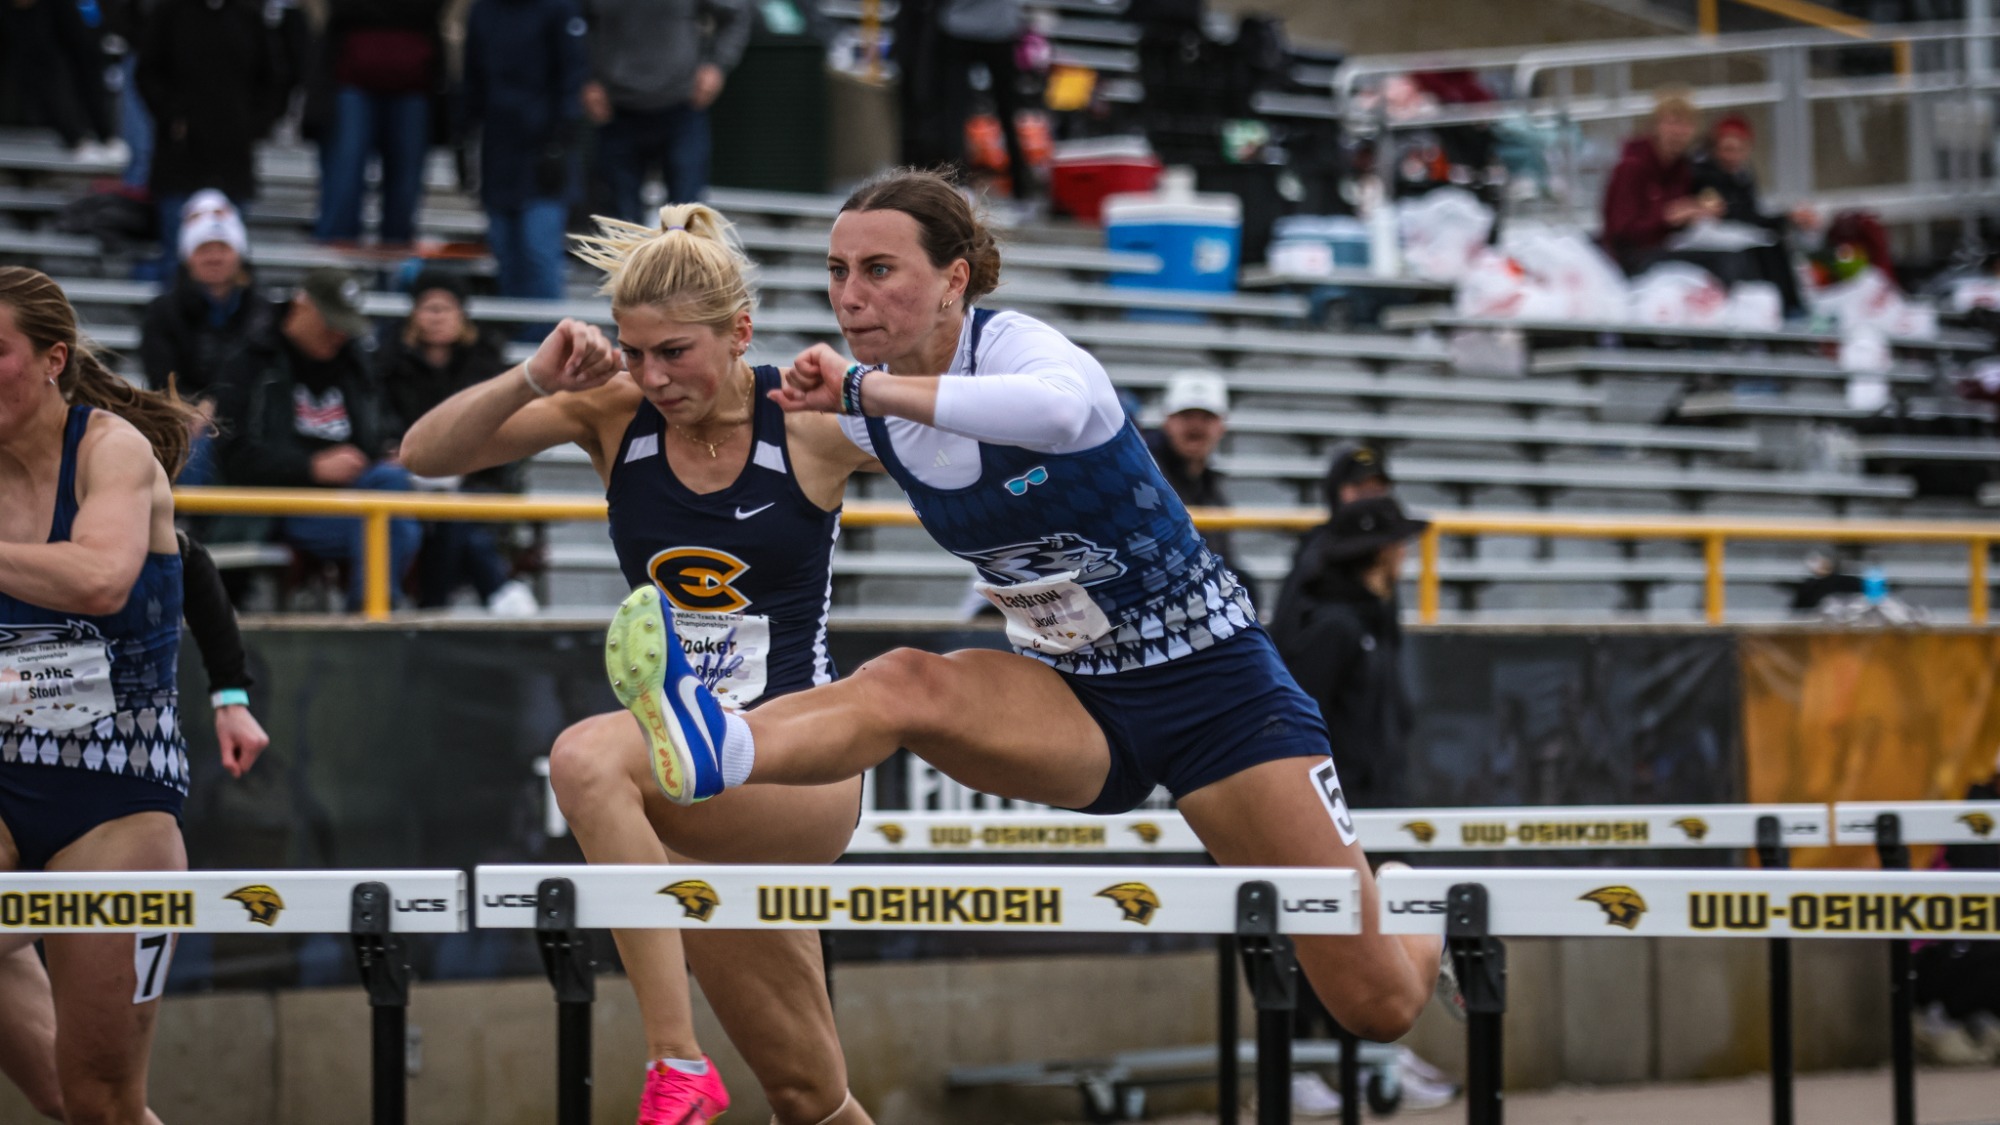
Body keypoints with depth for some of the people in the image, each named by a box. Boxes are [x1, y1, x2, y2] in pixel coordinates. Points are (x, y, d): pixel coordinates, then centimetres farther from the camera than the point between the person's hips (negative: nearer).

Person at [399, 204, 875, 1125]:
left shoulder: (812, 421, -7)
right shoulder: (615, 414, 2)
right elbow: (426, 454, 0)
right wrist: (534, 380, -18)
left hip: (799, 763, -5)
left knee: (588, 761, -33)